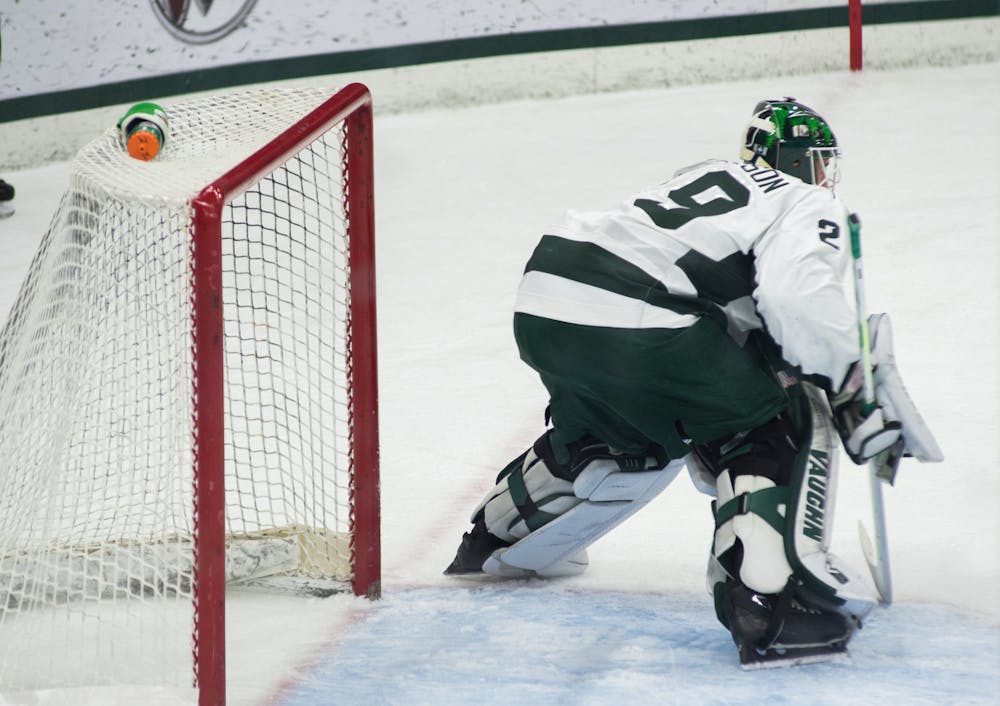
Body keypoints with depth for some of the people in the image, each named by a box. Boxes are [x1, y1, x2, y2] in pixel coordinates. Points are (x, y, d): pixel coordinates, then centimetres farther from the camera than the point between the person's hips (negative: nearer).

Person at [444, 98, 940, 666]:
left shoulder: (709, 177, 32)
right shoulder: (809, 205, 8)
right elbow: (800, 297, -14)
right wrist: (857, 393, -4)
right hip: (636, 326, -8)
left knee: (632, 434, 35)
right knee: (786, 422, 4)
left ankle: (496, 538, 53)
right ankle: (768, 599, -14)